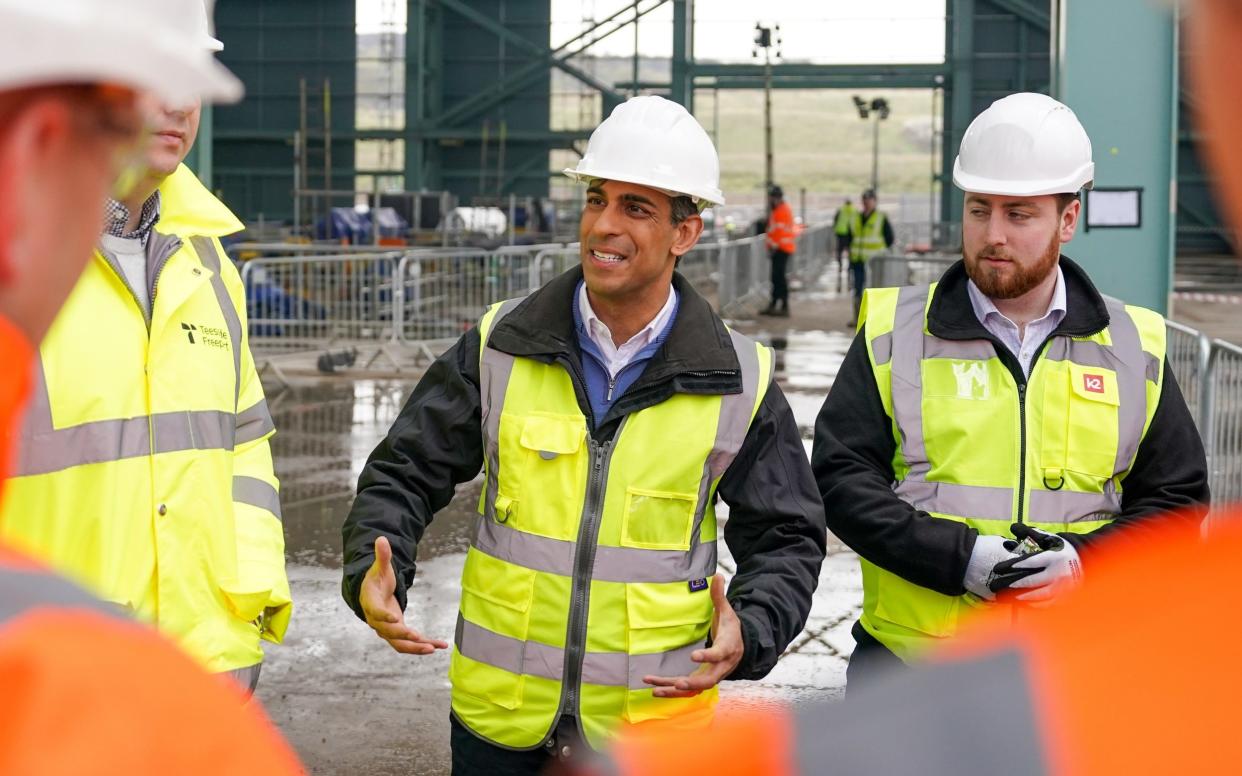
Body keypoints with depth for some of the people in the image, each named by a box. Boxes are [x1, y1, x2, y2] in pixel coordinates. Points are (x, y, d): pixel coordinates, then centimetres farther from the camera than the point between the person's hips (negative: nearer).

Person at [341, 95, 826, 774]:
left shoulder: (740, 384, -4)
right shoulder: (500, 348, -2)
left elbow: (787, 538, 4)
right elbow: (404, 474, 2)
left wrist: (747, 635, -15)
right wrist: (371, 574, -16)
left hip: (656, 717, -1)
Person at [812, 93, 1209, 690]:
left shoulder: (1134, 349, 6)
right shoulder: (895, 333, 1)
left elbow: (1175, 499, 7)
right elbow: (841, 478, -4)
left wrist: (1084, 559, -13)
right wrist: (958, 557, -18)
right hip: (907, 663, -1)